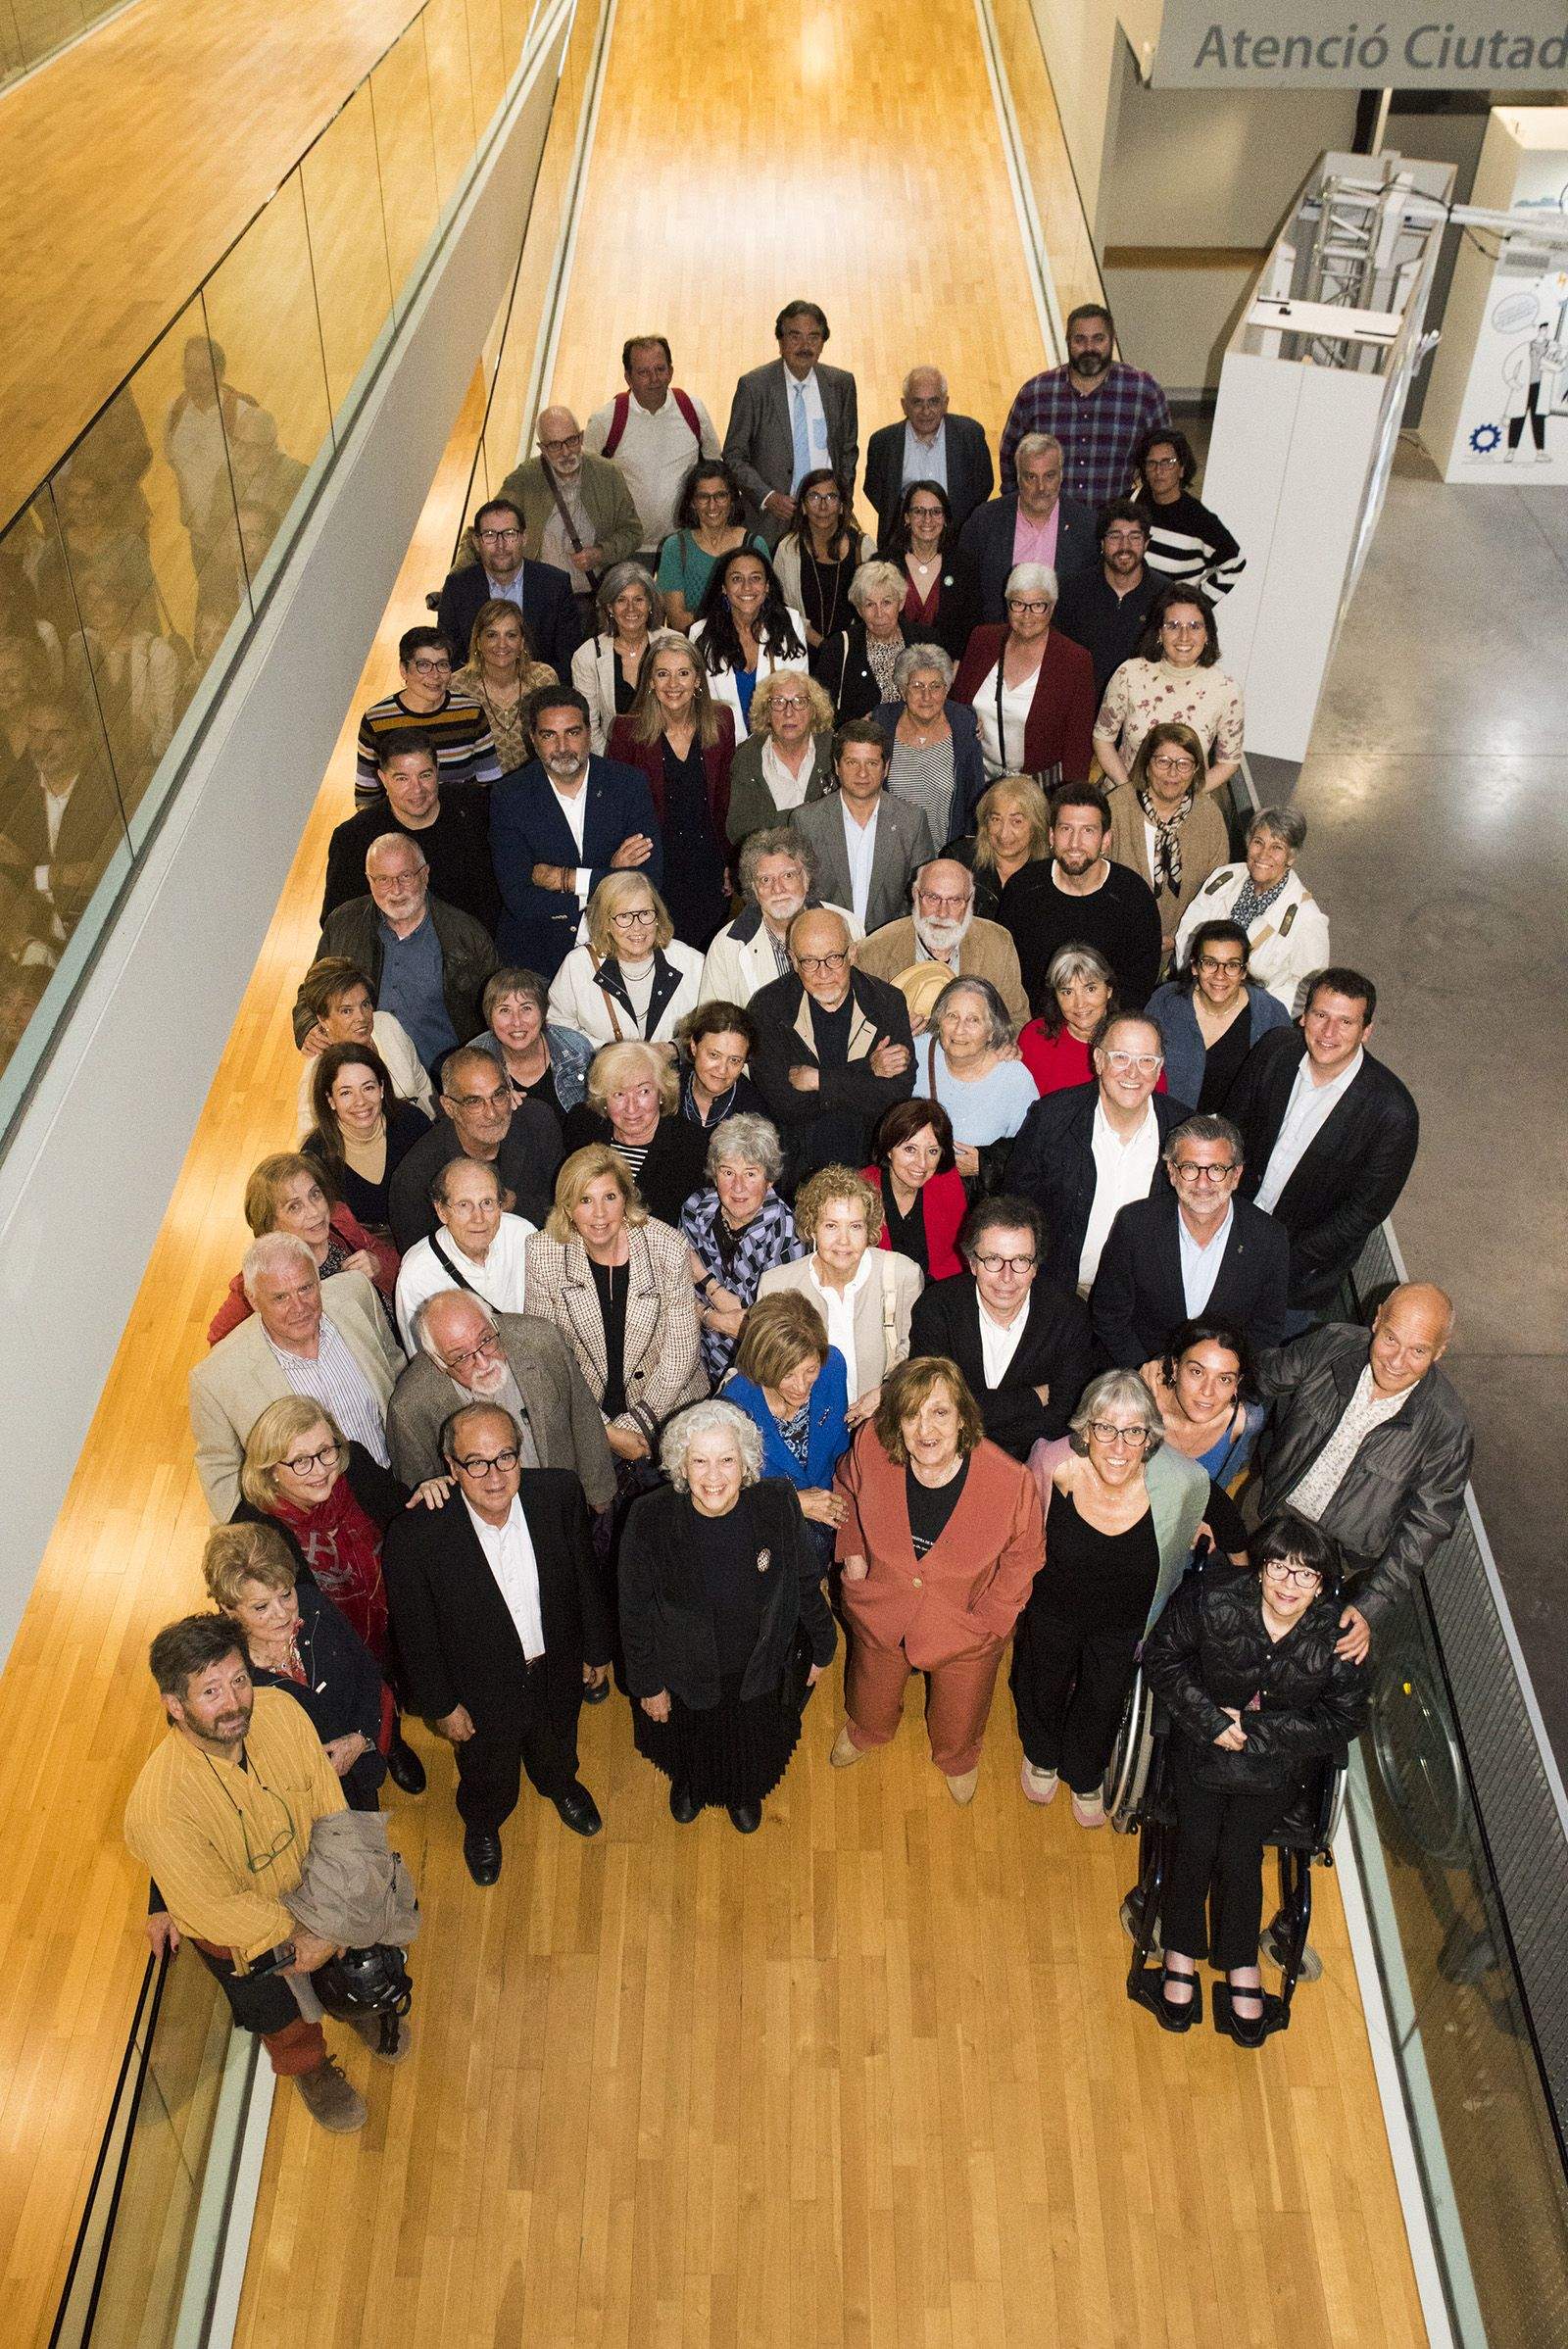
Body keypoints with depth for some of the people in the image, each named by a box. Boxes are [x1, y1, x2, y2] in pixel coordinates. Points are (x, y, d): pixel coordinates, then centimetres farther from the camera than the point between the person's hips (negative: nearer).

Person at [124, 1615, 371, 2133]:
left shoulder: (279, 1710, -30)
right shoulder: (158, 1810, -42)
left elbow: (329, 1805, -17)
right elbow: (214, 1907, -29)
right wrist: (295, 1934, -20)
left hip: (310, 1879, 3)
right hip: (241, 1932, -3)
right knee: (283, 2018, 26)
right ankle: (310, 2068, 61)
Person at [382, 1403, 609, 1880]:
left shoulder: (559, 1493, -25)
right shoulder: (415, 1537, -34)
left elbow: (584, 1577, -8)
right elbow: (416, 1634, -18)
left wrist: (596, 1649, 4)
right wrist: (441, 1705, -8)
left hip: (557, 1673, 3)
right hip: (484, 1692, -2)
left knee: (557, 1750, 35)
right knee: (488, 1778, 28)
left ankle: (559, 1785, 70)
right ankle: (482, 1825, 63)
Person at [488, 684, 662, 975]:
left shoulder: (628, 785, -1)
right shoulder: (509, 797, -3)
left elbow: (649, 881, -8)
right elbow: (519, 900, -11)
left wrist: (565, 878, -12)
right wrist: (609, 879, -13)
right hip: (535, 958, -1)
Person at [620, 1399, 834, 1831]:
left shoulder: (777, 1504, -27)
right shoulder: (650, 1519, -30)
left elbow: (806, 1581, -8)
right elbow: (635, 1613, -15)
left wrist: (822, 1647, 4)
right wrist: (648, 1684, -6)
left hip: (760, 1668, 1)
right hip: (684, 1675, -1)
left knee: (754, 1747, 30)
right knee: (687, 1746, 30)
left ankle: (745, 1792, 65)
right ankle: (688, 1784, 66)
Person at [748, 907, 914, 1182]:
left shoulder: (888, 1002, 2)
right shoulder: (768, 1007, -1)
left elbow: (897, 1096, -7)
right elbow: (784, 1103, -10)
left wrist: (818, 1080, -10)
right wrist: (867, 1071, -11)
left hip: (869, 1167, 1)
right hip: (795, 1170, -1)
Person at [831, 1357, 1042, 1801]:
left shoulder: (1011, 1482, -34)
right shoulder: (870, 1449, -29)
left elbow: (1021, 1557, -13)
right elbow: (846, 1489, -1)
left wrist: (988, 1619, -13)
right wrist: (852, 1548, -7)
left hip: (967, 1631, -1)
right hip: (882, 1613, 1)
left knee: (958, 1724, 30)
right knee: (871, 1701, 33)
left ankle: (958, 1757, 67)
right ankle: (863, 1730, 70)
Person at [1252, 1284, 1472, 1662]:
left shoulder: (1447, 1429, -30)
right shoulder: (1332, 1343, -24)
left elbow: (1425, 1526, -20)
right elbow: (1265, 1380, -4)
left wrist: (1372, 1607, -25)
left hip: (1338, 1558, -3)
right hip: (1269, 1504, 3)